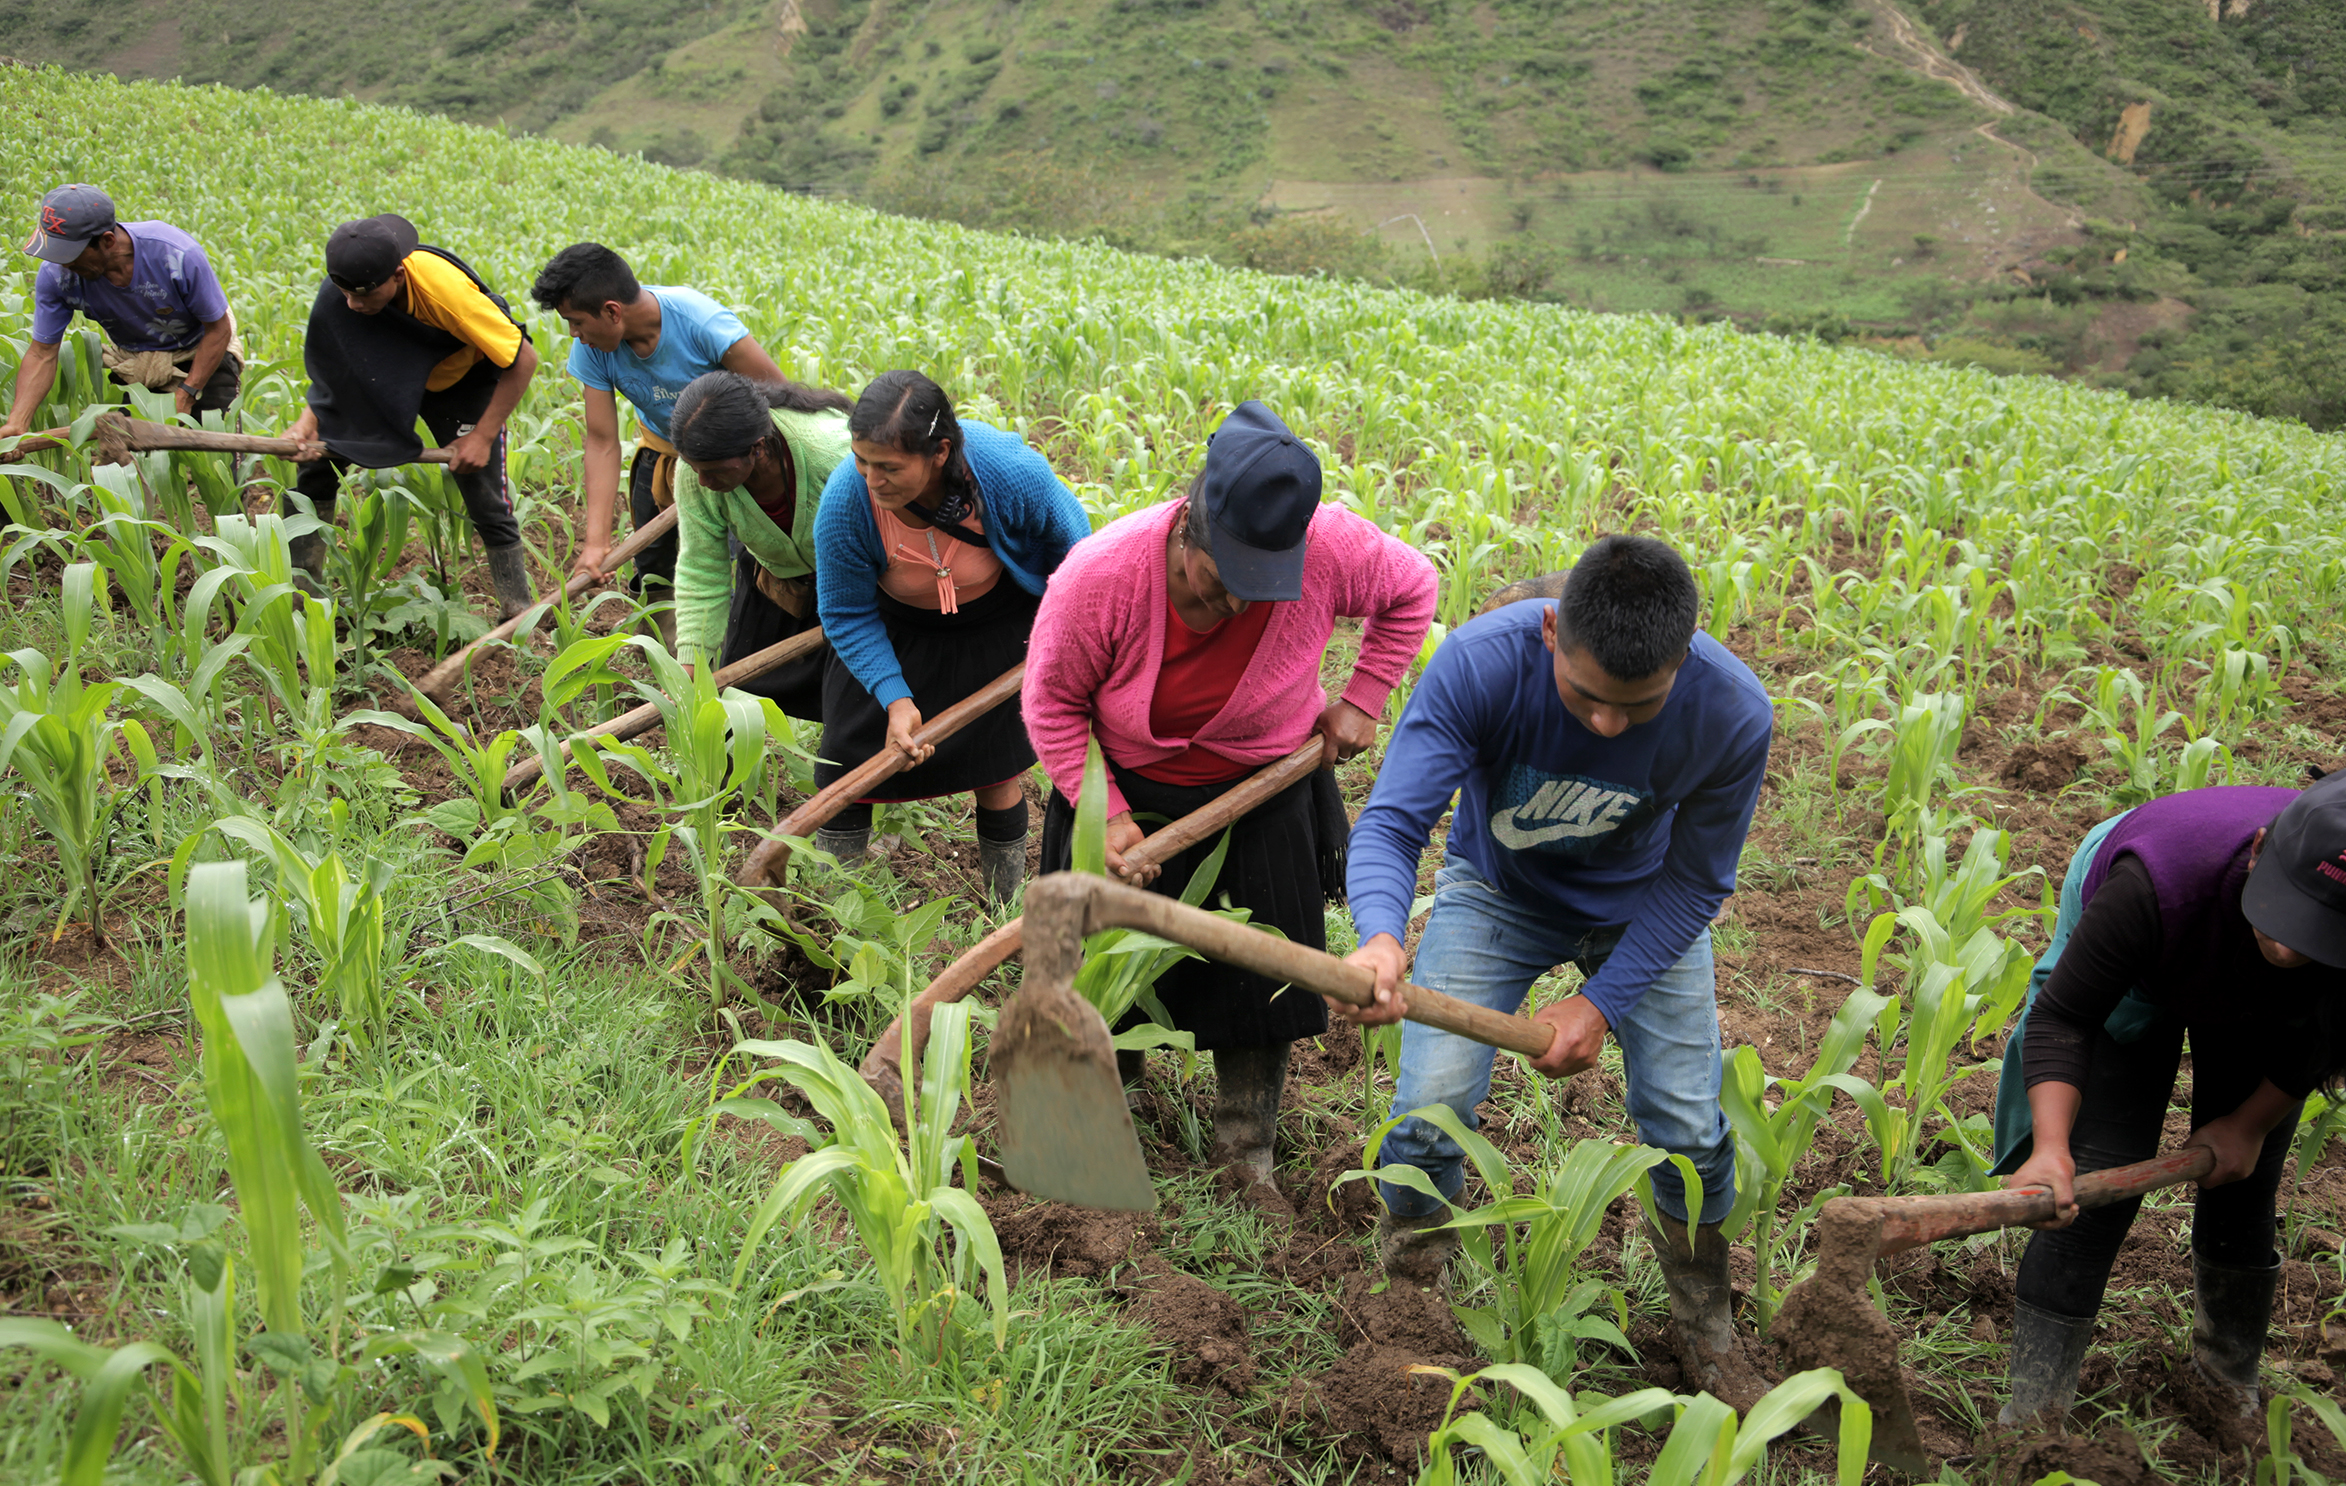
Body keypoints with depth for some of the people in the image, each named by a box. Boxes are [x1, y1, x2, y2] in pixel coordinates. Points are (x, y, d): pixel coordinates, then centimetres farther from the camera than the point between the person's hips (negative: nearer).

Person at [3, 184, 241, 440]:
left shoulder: (178, 256, -34)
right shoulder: (55, 274, -23)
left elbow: (218, 329, -21)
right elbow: (42, 353, -18)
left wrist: (186, 396, -24)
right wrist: (16, 423, -31)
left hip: (200, 355, -3)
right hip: (131, 362, 3)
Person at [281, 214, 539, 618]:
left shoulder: (446, 290, -41)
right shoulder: (341, 296, -26)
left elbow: (524, 360, -31)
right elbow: (332, 364, -8)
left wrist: (482, 436, -25)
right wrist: (309, 419, -26)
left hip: (460, 379, -4)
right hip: (386, 376, 4)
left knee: (486, 499, -11)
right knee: (313, 461, -7)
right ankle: (300, 594, 5)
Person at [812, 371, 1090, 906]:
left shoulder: (1013, 472, -37)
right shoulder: (844, 501, -35)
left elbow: (1071, 543, -13)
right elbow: (848, 616, -18)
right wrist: (895, 699, -29)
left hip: (994, 626, -1)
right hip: (893, 626, 1)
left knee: (996, 773, 5)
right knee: (852, 762, 2)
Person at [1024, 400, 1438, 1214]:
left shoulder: (1329, 546, -30)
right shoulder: (1102, 573, -32)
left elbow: (1412, 589, -6)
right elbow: (1052, 699, -15)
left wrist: (1361, 702, -9)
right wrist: (1105, 813, -19)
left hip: (1264, 791, 1)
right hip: (1131, 789, 0)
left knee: (1263, 972, 5)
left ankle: (1246, 1159, 22)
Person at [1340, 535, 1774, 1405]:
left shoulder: (1732, 715, -31)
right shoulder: (1480, 663, -36)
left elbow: (1694, 882, -16)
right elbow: (1392, 821, -35)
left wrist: (1603, 1001, -24)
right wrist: (1380, 937, -56)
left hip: (1642, 907, 1)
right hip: (1497, 891, 0)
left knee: (1688, 1131, 0)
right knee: (1428, 1116, -9)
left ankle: (1707, 1334, 29)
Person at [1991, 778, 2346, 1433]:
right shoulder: (2158, 884, -47)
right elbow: (2063, 1016, -36)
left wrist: (2252, 1123, -6)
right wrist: (2050, 1146, -47)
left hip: (2260, 1014, 3)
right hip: (2133, 979, -3)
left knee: (2242, 1182, 6)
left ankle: (2230, 1378, 34)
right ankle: (2033, 1417, -4)